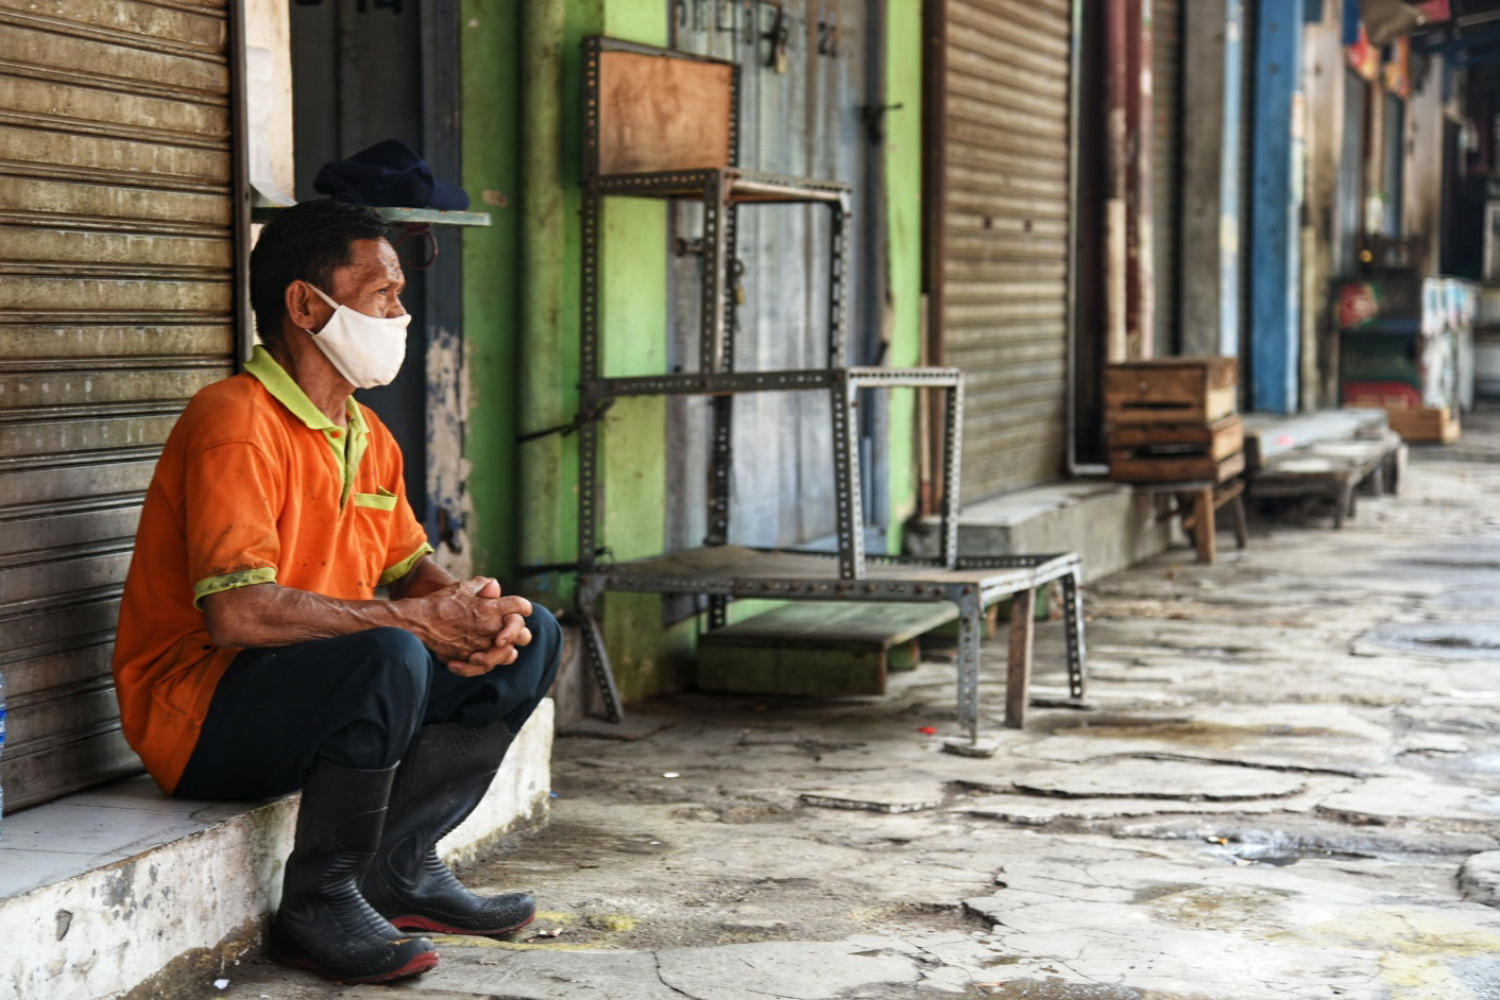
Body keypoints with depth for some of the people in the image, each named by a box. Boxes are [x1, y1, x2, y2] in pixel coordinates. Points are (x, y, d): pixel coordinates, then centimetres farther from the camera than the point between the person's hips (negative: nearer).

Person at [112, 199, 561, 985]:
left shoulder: (367, 436, 12)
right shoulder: (236, 421, -19)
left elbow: (411, 566, 16)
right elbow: (237, 612, -30)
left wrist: (472, 609, -9)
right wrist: (414, 618, -23)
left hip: (324, 698, 9)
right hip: (201, 722, -9)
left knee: (529, 636, 3)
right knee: (391, 656, -36)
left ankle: (398, 868, 1)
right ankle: (317, 905, -16)